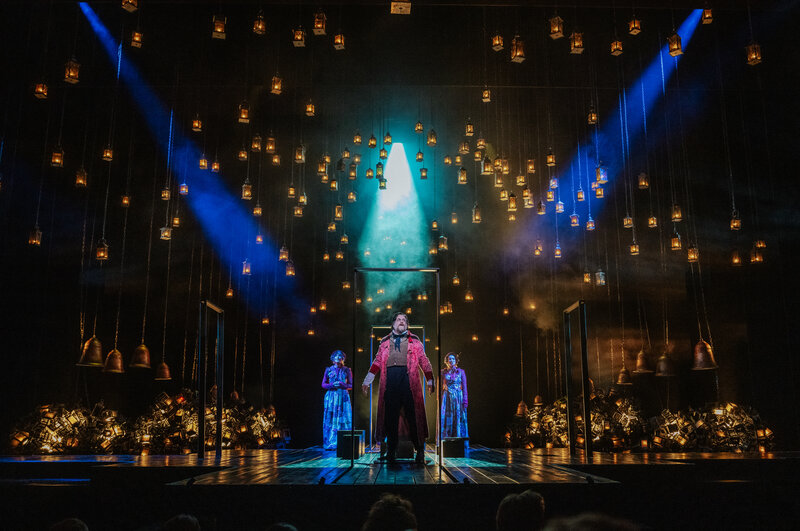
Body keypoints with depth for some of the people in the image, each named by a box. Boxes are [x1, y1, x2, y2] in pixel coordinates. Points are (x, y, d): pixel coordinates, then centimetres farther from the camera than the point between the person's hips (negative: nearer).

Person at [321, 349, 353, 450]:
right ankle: (330, 444, 0)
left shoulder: (347, 370, 7)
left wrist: (341, 384, -11)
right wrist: (333, 385, -9)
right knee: (330, 419, -4)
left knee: (344, 419, -6)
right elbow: (323, 384, 8)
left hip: (343, 397, 0)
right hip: (331, 396, 0)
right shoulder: (328, 370, 9)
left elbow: (351, 385, 6)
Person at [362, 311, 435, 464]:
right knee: (390, 414, 1)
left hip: (408, 378, -2)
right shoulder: (385, 342, 21)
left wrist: (430, 381, 8)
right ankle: (391, 450, 9)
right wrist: (367, 381, 14)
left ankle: (420, 450, 4)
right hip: (389, 379, 2)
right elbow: (377, 362, 20)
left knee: (413, 413, -5)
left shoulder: (414, 341, 17)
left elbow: (424, 361, 14)